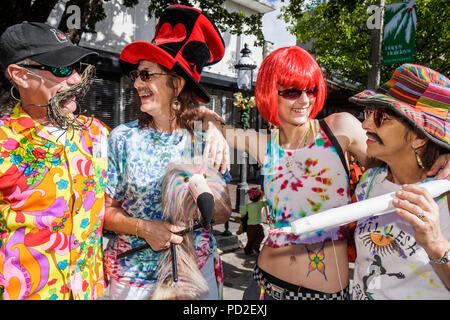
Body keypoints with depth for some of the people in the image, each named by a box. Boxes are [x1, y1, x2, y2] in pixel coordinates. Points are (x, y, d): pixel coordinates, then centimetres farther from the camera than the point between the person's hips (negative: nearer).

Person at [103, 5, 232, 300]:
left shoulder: (206, 142, -6)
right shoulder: (123, 138, -6)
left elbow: (224, 212, -2)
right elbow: (105, 209, -4)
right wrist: (144, 228, -20)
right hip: (133, 273, 0)